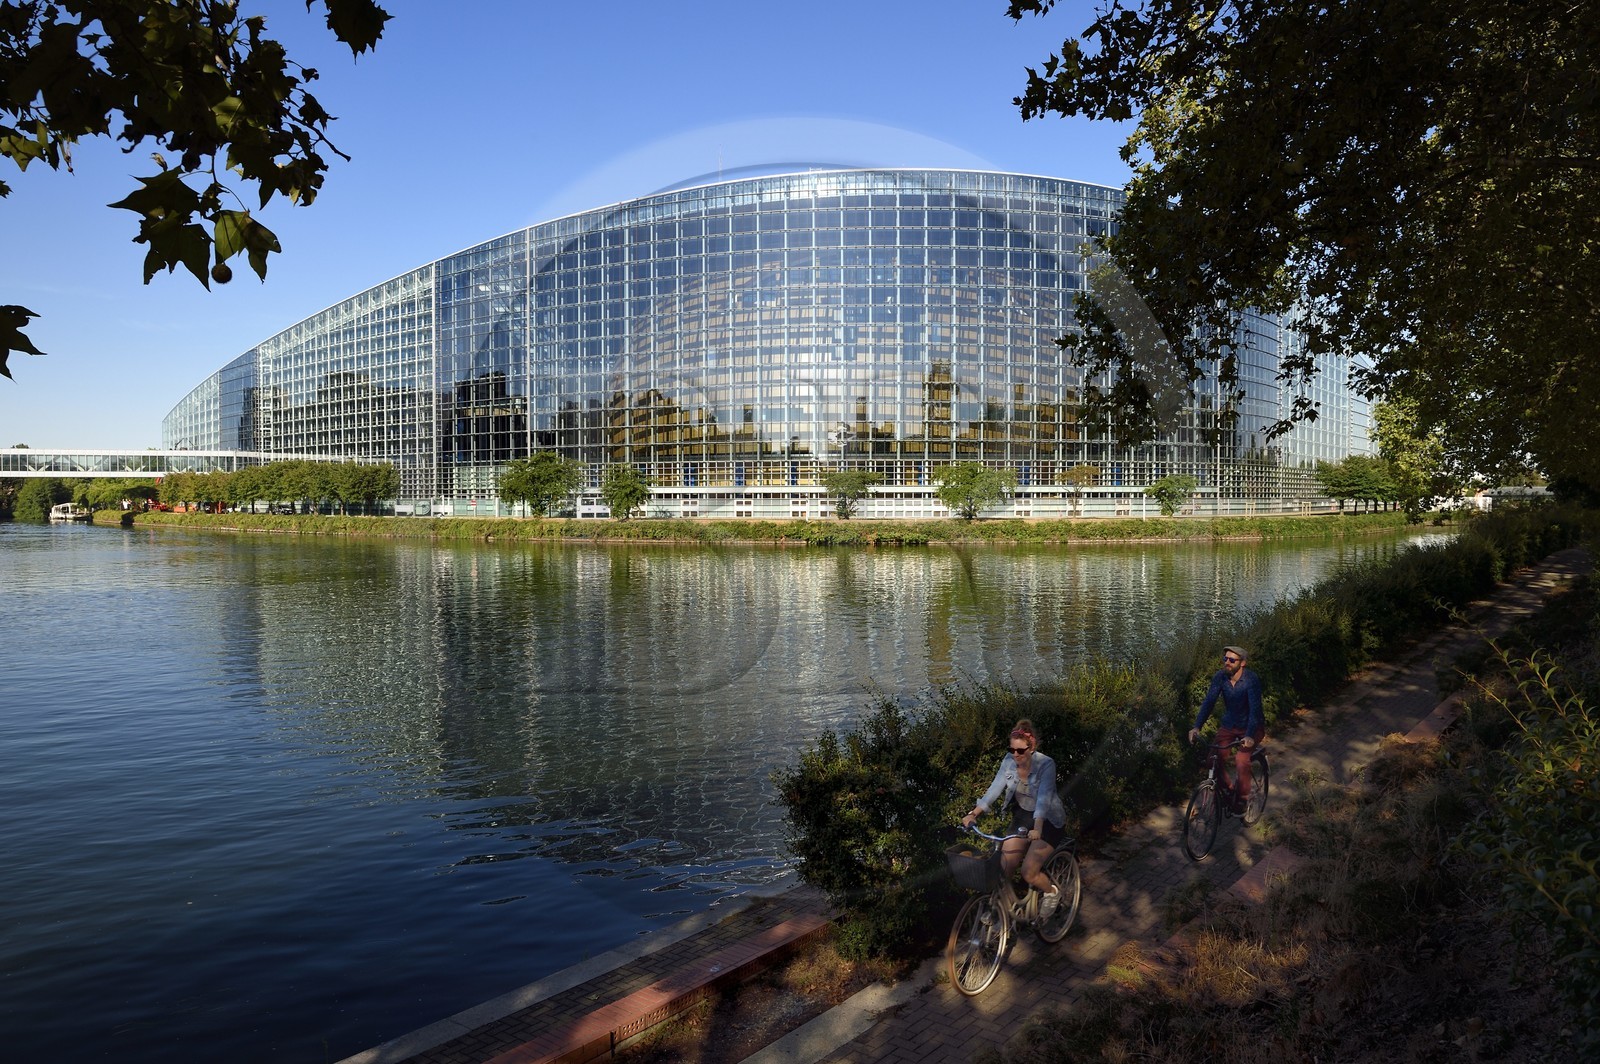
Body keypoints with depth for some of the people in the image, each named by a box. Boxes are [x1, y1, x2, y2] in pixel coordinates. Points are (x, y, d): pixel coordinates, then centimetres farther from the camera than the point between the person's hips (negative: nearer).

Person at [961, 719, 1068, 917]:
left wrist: (1037, 828, -51)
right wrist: (973, 814, -30)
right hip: (1022, 816, 5)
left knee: (1029, 873, -13)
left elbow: (1043, 797, -36)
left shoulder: (1045, 764, -25)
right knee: (1003, 869, -4)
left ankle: (1052, 893, 17)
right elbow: (995, 789, -17)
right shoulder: (1009, 761, -12)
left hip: (1048, 821, -5)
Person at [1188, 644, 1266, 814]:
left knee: (1241, 761, -22)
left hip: (1250, 727, -4)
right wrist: (1196, 726, -28)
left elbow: (1255, 707, -30)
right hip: (1228, 725, 4)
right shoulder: (1220, 677, -12)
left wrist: (1249, 735, -42)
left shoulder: (1251, 679, -23)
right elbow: (1209, 701, -16)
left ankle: (1242, 798, 1)